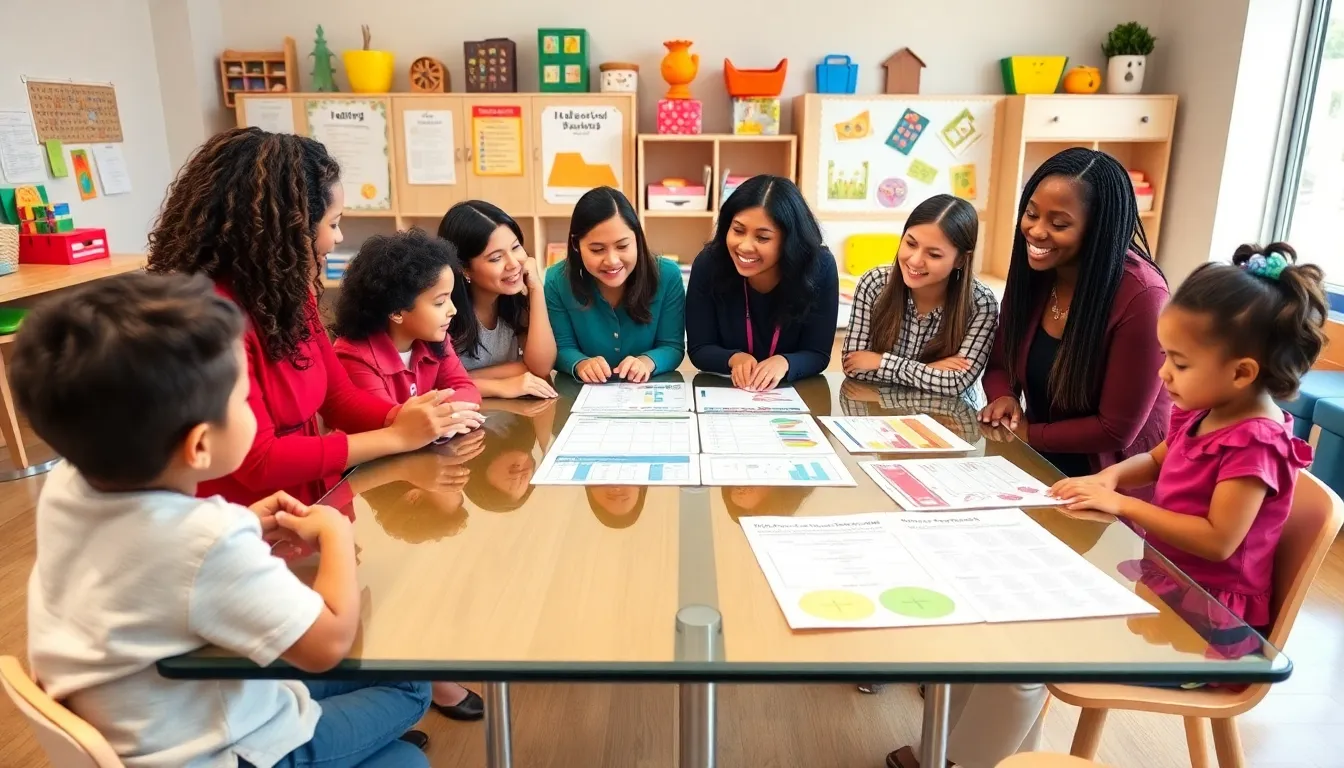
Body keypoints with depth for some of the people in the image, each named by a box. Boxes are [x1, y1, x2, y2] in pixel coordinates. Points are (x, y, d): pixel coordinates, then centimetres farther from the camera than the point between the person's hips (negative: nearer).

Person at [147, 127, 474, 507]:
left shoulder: (289, 292, 4)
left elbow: (340, 396, 11)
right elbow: (257, 462, -22)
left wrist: (407, 418, -8)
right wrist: (397, 437, -18)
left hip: (312, 504, 7)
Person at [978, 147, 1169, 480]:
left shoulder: (1140, 296, -23)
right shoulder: (1032, 271, -4)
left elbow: (1116, 430, -19)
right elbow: (999, 365, 7)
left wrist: (1029, 435, -11)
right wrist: (1004, 398, -13)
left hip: (1113, 483, -5)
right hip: (1037, 463, 6)